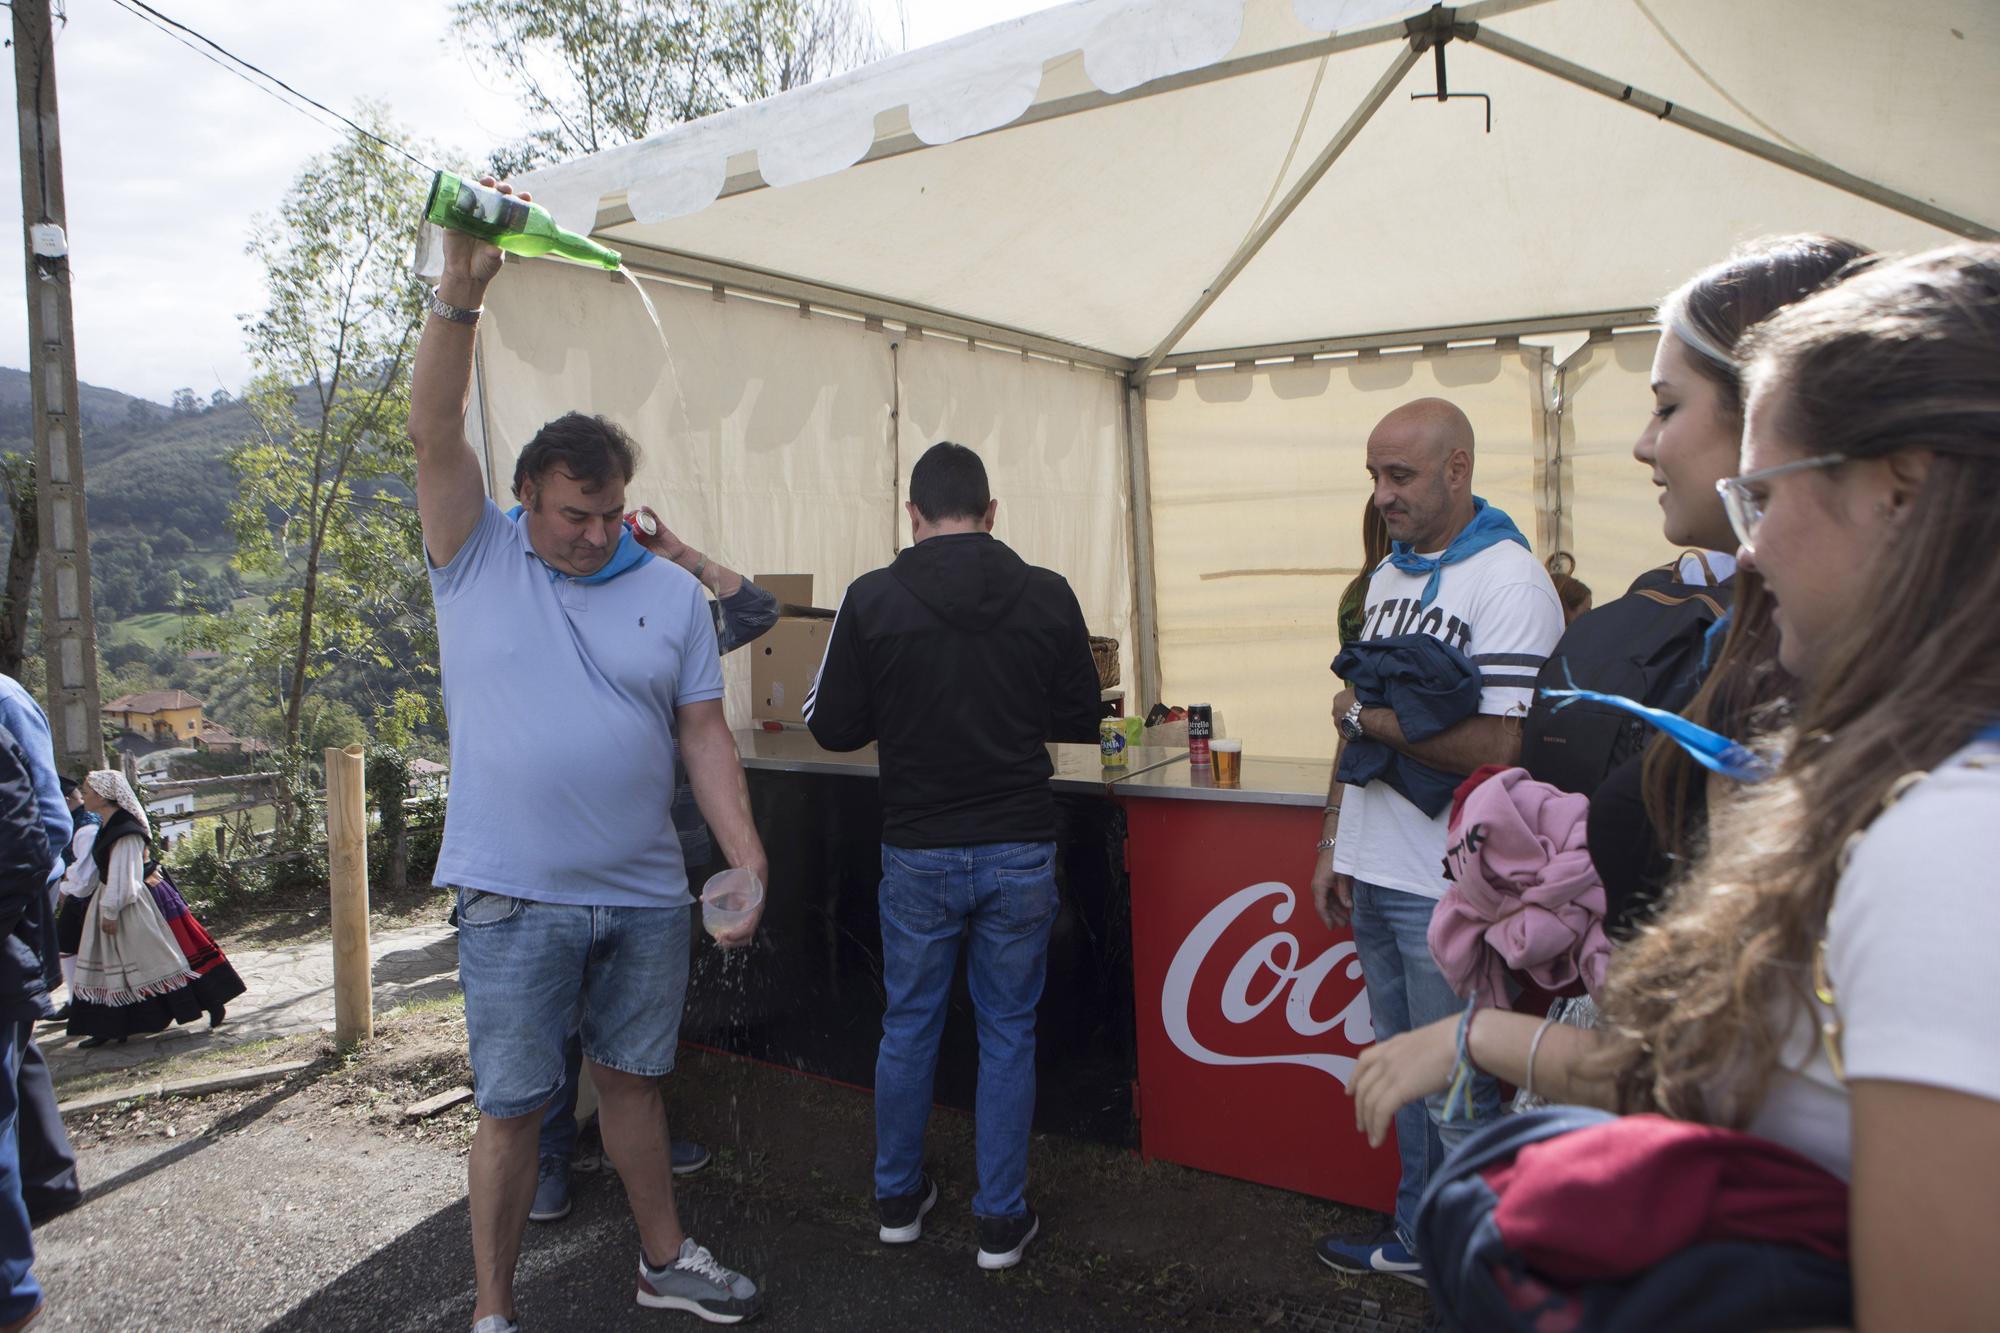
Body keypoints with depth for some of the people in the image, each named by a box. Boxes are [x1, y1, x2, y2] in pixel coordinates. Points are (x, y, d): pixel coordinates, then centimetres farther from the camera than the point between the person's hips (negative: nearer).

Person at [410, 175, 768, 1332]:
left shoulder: (673, 592, 3)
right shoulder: (478, 561, -1)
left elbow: (704, 734, 3)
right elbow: (435, 434, -14)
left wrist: (748, 859, -5)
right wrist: (460, 296, -25)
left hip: (648, 896, 3)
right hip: (517, 898, -2)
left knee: (634, 1079, 18)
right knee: (514, 1106, 6)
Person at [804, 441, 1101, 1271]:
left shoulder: (872, 599, -9)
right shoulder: (1048, 596, -6)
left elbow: (832, 727, -4)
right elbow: (1082, 720, 3)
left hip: (918, 853, 0)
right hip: (1019, 851, 0)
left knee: (908, 1026, 17)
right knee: (1008, 1032, 13)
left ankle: (898, 1200, 34)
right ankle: (1001, 1221, 24)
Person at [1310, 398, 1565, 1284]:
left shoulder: (1508, 581, -15)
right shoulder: (1388, 575, 11)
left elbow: (1494, 746, -24)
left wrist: (1365, 717, -13)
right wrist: (1332, 842, 15)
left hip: (1444, 888, -8)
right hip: (1371, 875, 8)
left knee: (1458, 1093, 5)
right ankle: (1416, 1242, 37)